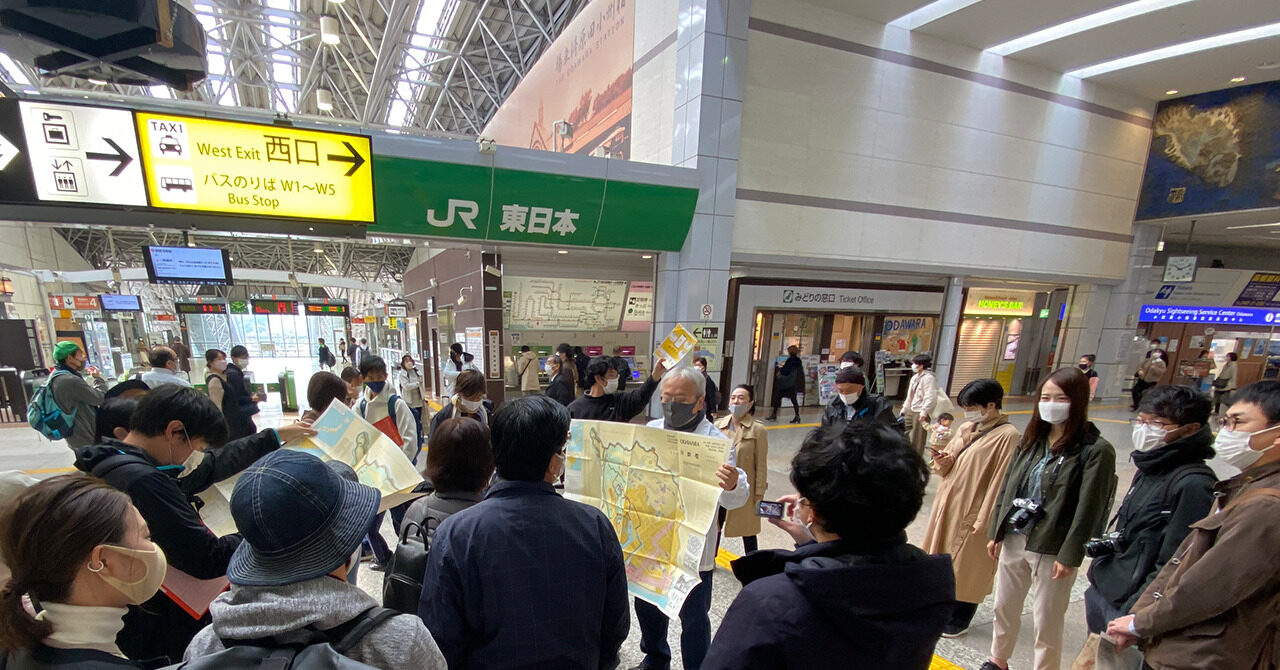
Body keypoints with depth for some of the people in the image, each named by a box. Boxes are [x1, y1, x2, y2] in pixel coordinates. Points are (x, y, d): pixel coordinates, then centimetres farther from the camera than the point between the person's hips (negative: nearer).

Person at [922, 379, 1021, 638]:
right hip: (947, 504, 7)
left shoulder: (1007, 435, -15)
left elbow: (1000, 481, -17)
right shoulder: (965, 429, 7)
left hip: (972, 512, -7)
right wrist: (943, 459, -9)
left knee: (966, 566, 8)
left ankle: (959, 621, 25)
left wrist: (984, 519, -18)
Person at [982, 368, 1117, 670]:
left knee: (1047, 621, 9)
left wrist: (1069, 555, -14)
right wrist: (995, 532, 7)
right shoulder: (1032, 439, 5)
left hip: (1053, 549, -5)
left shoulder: (1096, 450, -12)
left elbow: (1088, 508, -13)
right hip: (1014, 539, 6)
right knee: (1003, 607, 19)